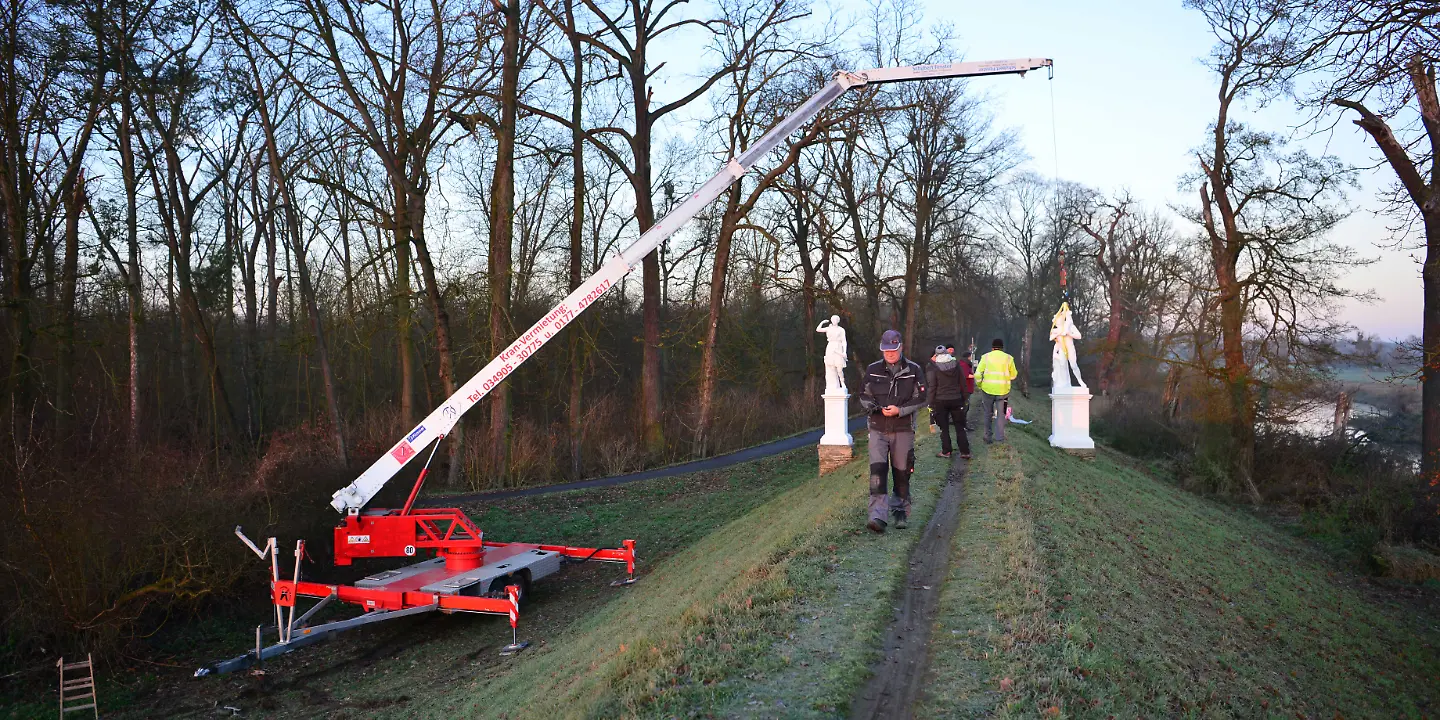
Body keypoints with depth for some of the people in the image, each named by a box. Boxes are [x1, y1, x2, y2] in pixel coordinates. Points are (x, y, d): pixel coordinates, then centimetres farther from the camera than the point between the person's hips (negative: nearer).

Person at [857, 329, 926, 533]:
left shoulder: (913, 370, -1)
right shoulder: (873, 370, 4)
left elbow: (920, 398, -1)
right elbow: (864, 396, 12)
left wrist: (899, 410, -16)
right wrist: (873, 407, -11)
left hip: (903, 430, 0)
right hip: (878, 430, 0)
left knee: (902, 473, 8)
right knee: (877, 471, -12)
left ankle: (900, 513, 26)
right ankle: (877, 516, -14)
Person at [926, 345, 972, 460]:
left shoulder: (932, 368, -11)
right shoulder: (956, 364, -1)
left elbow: (931, 387, -10)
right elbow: (963, 382, 3)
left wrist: (930, 403, -4)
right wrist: (963, 397, 12)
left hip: (940, 401, -2)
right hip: (956, 399, 3)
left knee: (944, 428, 8)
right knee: (960, 427, 10)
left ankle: (946, 451, 13)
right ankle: (965, 451, 10)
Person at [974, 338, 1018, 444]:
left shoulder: (986, 357, 0)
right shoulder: (1008, 358, 2)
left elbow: (978, 374, -4)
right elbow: (1013, 375, 10)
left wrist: (979, 386, 11)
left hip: (988, 389, 0)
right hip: (1003, 390, 0)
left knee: (988, 414, 14)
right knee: (1000, 414, 11)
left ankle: (988, 437, 17)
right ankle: (999, 437, 4)